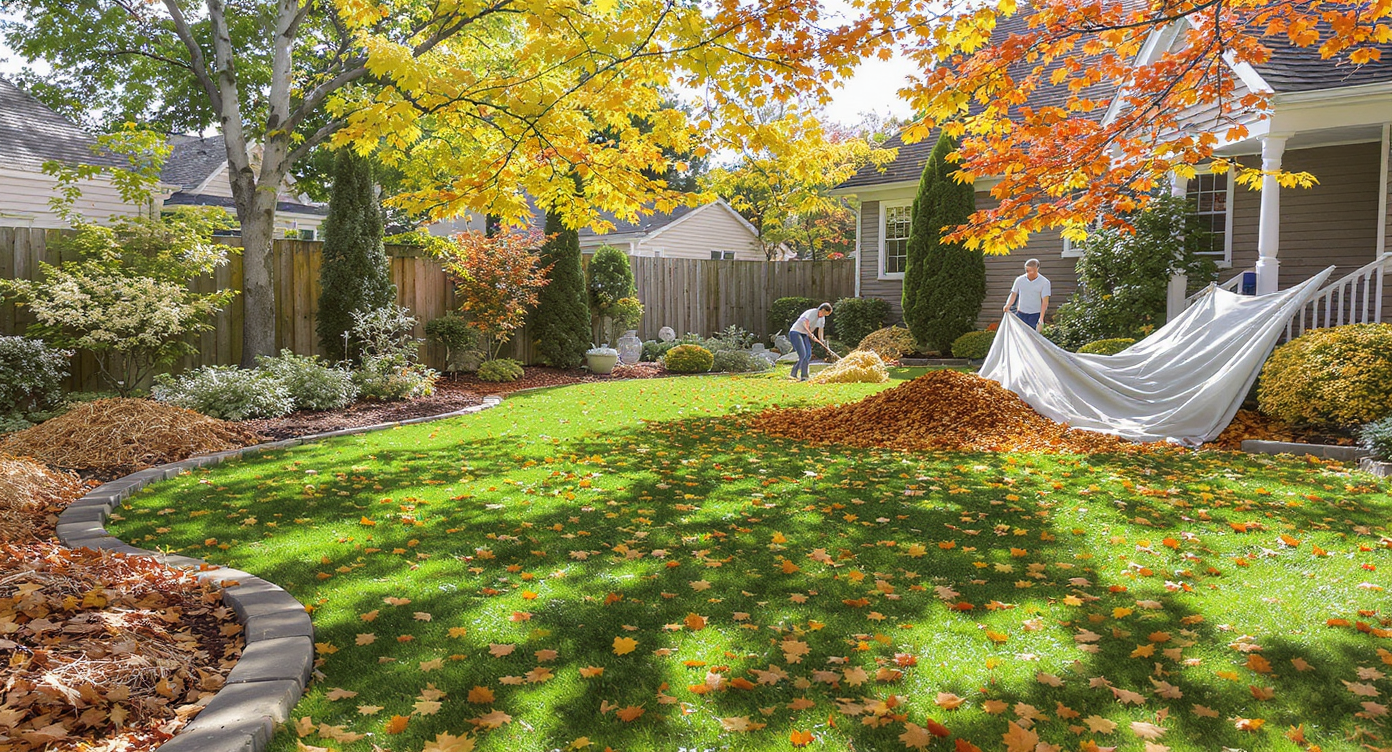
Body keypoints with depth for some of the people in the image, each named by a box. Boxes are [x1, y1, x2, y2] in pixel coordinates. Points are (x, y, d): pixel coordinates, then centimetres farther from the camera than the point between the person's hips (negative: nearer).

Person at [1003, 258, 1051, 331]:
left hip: (1035, 315, -3)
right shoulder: (1019, 280, 3)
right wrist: (1008, 305, -10)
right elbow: (1013, 295, 11)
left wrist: (1041, 319, -18)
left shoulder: (1044, 282, -6)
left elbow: (1045, 302, -9)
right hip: (1020, 314, 3)